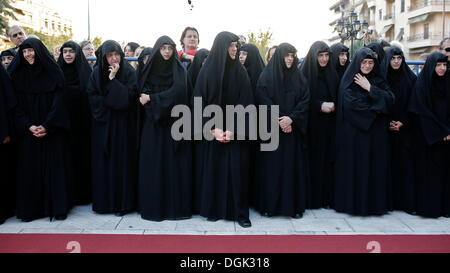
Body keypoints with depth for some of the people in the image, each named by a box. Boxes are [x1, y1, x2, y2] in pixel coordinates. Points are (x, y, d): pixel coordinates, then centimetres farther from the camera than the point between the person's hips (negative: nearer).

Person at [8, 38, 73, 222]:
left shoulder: (53, 72, 1)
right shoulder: (18, 75, 6)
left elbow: (58, 101, -5)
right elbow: (17, 104, 3)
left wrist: (47, 126, -14)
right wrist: (28, 126, -10)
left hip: (52, 130, -2)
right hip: (28, 131, 2)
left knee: (54, 166, -1)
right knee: (29, 168, 2)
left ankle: (58, 207, 7)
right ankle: (30, 209, 12)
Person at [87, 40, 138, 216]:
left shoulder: (128, 71, -3)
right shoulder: (97, 72, 6)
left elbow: (129, 96, -14)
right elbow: (92, 96, 3)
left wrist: (113, 79, -16)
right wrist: (110, 102, -9)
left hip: (122, 124, -3)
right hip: (102, 124, 3)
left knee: (121, 161, -2)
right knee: (102, 161, 5)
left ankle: (122, 203, 6)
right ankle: (103, 202, 16)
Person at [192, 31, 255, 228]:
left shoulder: (240, 72, 2)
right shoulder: (207, 70, 1)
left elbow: (245, 103, -2)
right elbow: (200, 101, -2)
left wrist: (233, 129, -12)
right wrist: (213, 128, -12)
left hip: (235, 132, 0)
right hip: (212, 132, 0)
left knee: (237, 170, 0)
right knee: (213, 169, 4)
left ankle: (240, 212, 10)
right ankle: (214, 210, 18)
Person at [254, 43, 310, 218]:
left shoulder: (299, 78, 9)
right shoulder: (266, 76, 1)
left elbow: (305, 102, 2)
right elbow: (263, 100, -6)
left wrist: (291, 118, -13)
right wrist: (278, 120, -14)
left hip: (293, 129, 2)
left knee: (293, 166, 3)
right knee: (271, 166, -1)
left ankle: (294, 206, 11)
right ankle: (269, 205, 9)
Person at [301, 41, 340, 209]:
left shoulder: (332, 74, 11)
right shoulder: (305, 73, -2)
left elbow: (337, 96, 16)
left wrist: (332, 105, -3)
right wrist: (320, 105, -15)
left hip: (328, 125, 4)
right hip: (312, 124, -4)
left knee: (327, 159, 2)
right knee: (313, 159, -4)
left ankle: (327, 198, 11)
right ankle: (312, 199, 6)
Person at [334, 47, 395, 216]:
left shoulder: (378, 81, 13)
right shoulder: (349, 81, 1)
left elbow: (390, 100, -2)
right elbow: (352, 104, -13)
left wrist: (370, 88, -8)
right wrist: (375, 109, -7)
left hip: (376, 133, 4)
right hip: (354, 132, -4)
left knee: (375, 166, 4)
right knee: (355, 166, -1)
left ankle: (375, 202, 13)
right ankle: (353, 202, 8)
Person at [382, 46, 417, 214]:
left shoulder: (410, 78, 5)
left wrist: (403, 123, -8)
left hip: (404, 128, 0)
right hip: (385, 129, 0)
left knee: (405, 163, -1)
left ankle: (407, 202, 5)